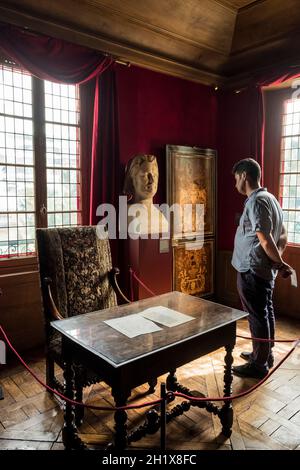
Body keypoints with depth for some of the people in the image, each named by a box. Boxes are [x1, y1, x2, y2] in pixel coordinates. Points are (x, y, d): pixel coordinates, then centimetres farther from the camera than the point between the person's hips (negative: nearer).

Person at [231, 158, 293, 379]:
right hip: (265, 269, 10)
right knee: (266, 312, 19)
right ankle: (266, 354, 34)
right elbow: (283, 236, 15)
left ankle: (259, 365, 15)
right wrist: (278, 262, 10)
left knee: (257, 316, 1)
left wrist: (280, 263, -11)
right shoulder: (270, 198, 12)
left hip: (253, 270, -10)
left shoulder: (256, 202, -19)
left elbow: (265, 240, -23)